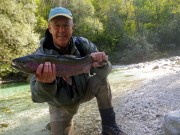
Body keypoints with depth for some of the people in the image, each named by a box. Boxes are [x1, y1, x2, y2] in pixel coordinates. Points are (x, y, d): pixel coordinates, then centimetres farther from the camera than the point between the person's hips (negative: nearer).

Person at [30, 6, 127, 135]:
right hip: (61, 104, -1)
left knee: (101, 81, -23)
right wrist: (46, 83, -56)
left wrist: (100, 65, -44)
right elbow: (38, 97, -32)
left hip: (84, 91, 1)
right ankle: (68, 124, 30)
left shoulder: (83, 44, -18)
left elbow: (104, 71, -19)